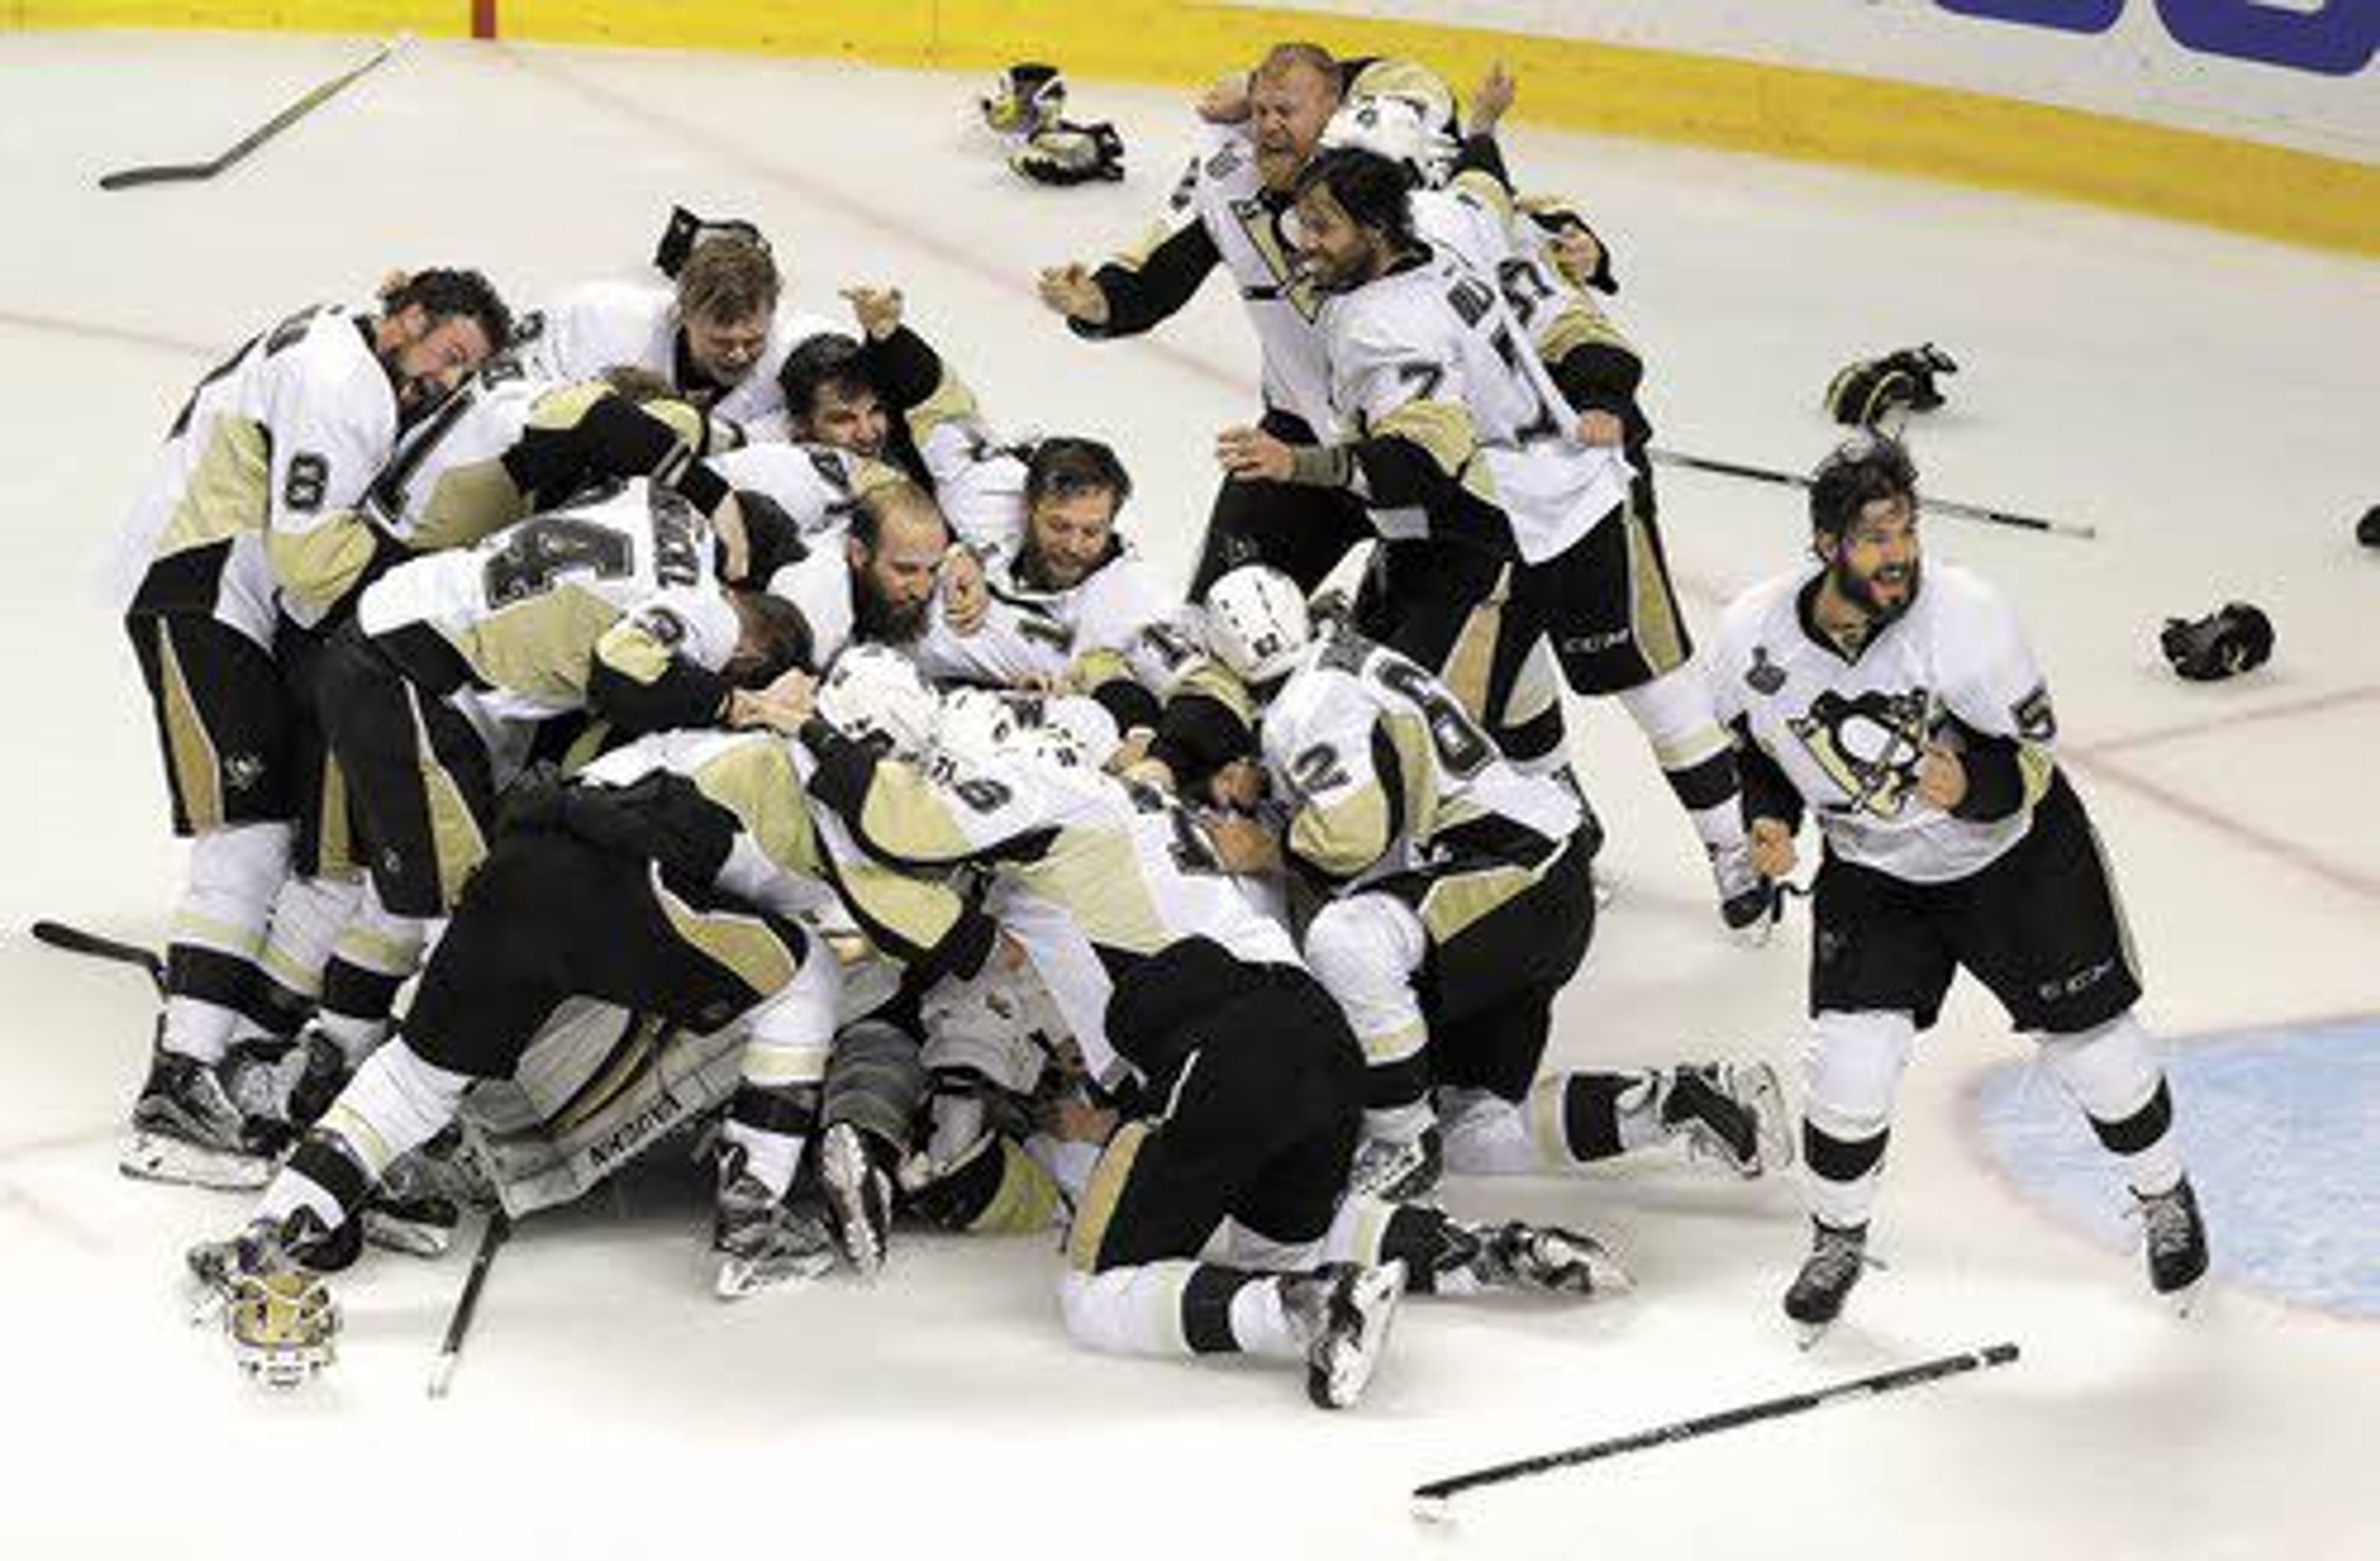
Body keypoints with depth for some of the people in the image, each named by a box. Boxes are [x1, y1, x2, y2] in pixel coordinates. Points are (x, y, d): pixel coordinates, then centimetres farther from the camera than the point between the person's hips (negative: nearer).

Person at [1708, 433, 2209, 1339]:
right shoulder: (1754, 636, -20)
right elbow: (1753, 747, 1)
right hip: (1872, 869, 2)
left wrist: (1972, 783, -40)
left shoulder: (1962, 615, -29)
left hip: (2017, 853, -1)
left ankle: (2165, 1197, 35)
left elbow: (2031, 757, -21)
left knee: (2090, 1042, 6)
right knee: (1851, 1063, -10)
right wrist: (1767, 818, -17)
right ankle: (1838, 1238, 17)